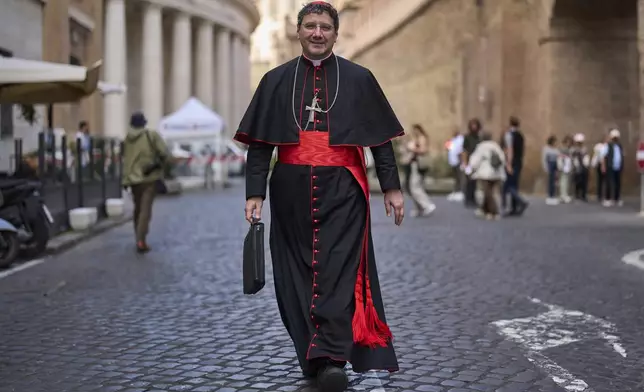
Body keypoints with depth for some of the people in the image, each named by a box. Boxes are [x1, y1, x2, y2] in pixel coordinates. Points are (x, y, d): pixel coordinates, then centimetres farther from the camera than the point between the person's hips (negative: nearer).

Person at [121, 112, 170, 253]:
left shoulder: (127, 139, 4)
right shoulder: (152, 135, -7)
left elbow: (124, 160, 1)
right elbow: (164, 152, -13)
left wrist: (125, 180, 6)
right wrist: (161, 164, 6)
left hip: (133, 178, 4)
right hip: (149, 177, -4)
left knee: (138, 209, 18)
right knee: (145, 209, -5)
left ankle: (139, 239, 25)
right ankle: (141, 240, -16)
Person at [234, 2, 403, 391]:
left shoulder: (359, 79, 6)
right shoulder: (276, 81, 9)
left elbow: (381, 138, 7)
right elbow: (259, 143, 6)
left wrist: (392, 187, 2)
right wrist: (255, 193, -2)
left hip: (342, 189, -2)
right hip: (291, 191, 2)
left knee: (338, 270, -11)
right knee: (298, 272, 5)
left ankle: (331, 359, -14)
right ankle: (312, 355, 17)